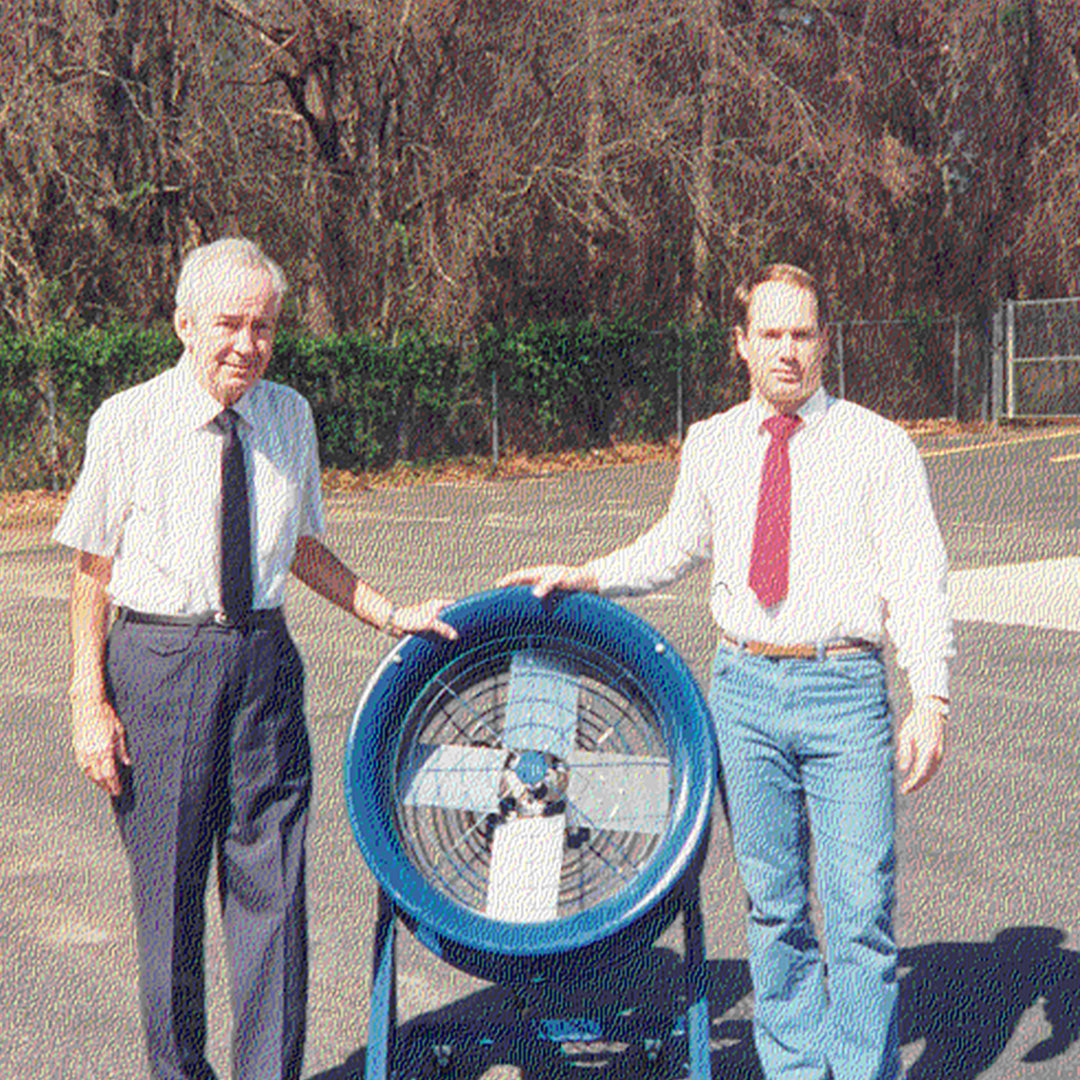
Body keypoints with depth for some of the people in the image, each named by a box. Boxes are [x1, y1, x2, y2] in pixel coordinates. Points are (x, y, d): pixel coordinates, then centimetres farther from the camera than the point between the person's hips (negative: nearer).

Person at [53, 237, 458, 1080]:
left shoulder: (290, 418, 7)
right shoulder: (128, 423, -5)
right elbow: (93, 571, -3)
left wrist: (392, 615, 12)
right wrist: (91, 701, -9)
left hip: (264, 658, 3)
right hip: (158, 659, -3)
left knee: (272, 884, 3)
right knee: (168, 885, 7)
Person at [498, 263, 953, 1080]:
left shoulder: (880, 445, -1)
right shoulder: (711, 445, 9)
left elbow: (918, 578, -4)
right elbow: (675, 546, 24)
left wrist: (931, 698, -13)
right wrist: (583, 577, 12)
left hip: (846, 688, -3)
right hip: (744, 686, 3)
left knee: (862, 907, -5)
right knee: (772, 904, 11)